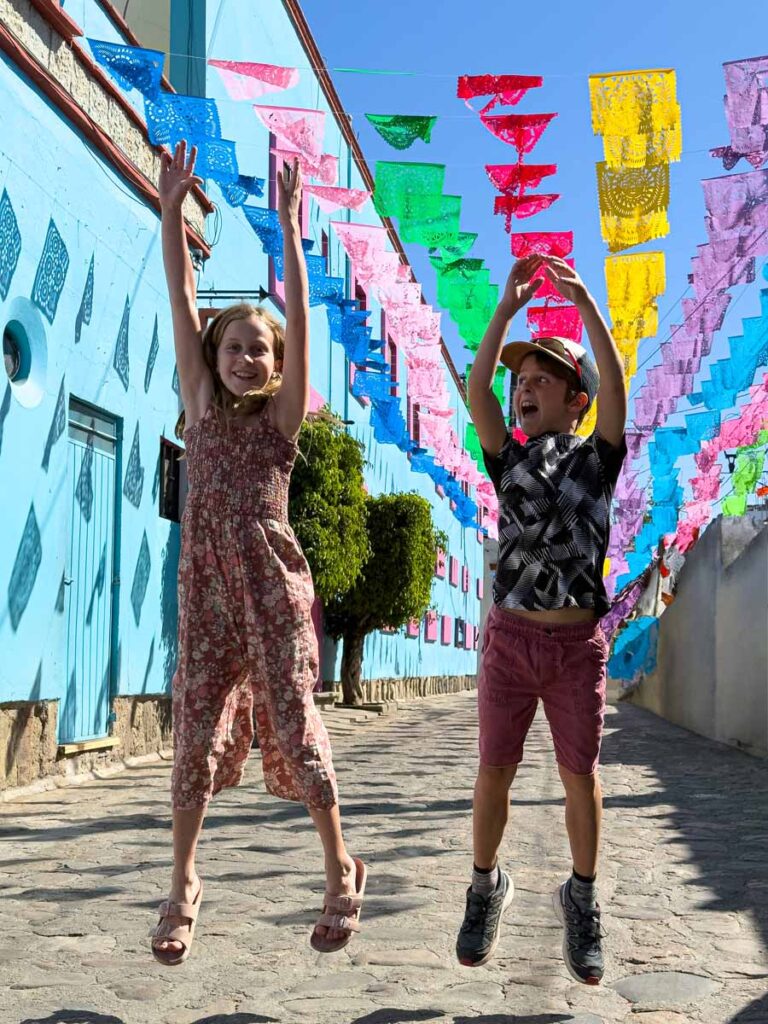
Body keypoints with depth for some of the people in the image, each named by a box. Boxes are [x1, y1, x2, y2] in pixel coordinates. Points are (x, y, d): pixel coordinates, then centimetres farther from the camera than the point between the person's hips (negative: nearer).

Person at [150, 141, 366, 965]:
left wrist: (288, 226, -9)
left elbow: (300, 317, -5)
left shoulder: (283, 416, 4)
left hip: (273, 586, -2)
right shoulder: (200, 409, 9)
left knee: (293, 723, 0)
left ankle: (340, 871, 14)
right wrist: (171, 210, 2)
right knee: (197, 727, 4)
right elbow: (182, 303, 5)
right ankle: (183, 882, 16)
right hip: (205, 587, 3)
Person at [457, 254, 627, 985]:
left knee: (580, 774, 5)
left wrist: (582, 299, -9)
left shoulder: (596, 456, 7)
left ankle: (581, 898, 22)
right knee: (495, 770, 5)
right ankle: (485, 885, 24)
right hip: (510, 636, 1)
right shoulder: (508, 458, 11)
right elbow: (477, 388, -2)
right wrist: (509, 304, -4)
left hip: (578, 641, -1)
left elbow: (614, 382, -8)